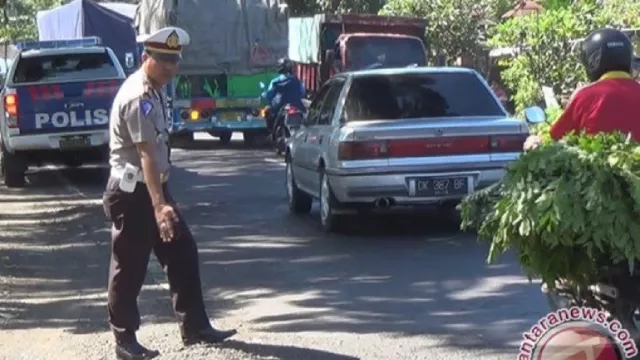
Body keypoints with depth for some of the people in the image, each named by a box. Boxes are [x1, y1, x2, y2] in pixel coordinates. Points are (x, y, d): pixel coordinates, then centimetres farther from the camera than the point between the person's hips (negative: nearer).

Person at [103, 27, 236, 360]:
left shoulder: (153, 91, 9)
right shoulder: (138, 98, -21)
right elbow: (147, 155, -31)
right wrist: (159, 205, -38)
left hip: (153, 188, 10)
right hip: (133, 193, -10)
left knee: (183, 253, 10)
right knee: (130, 268, 0)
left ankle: (194, 327, 18)